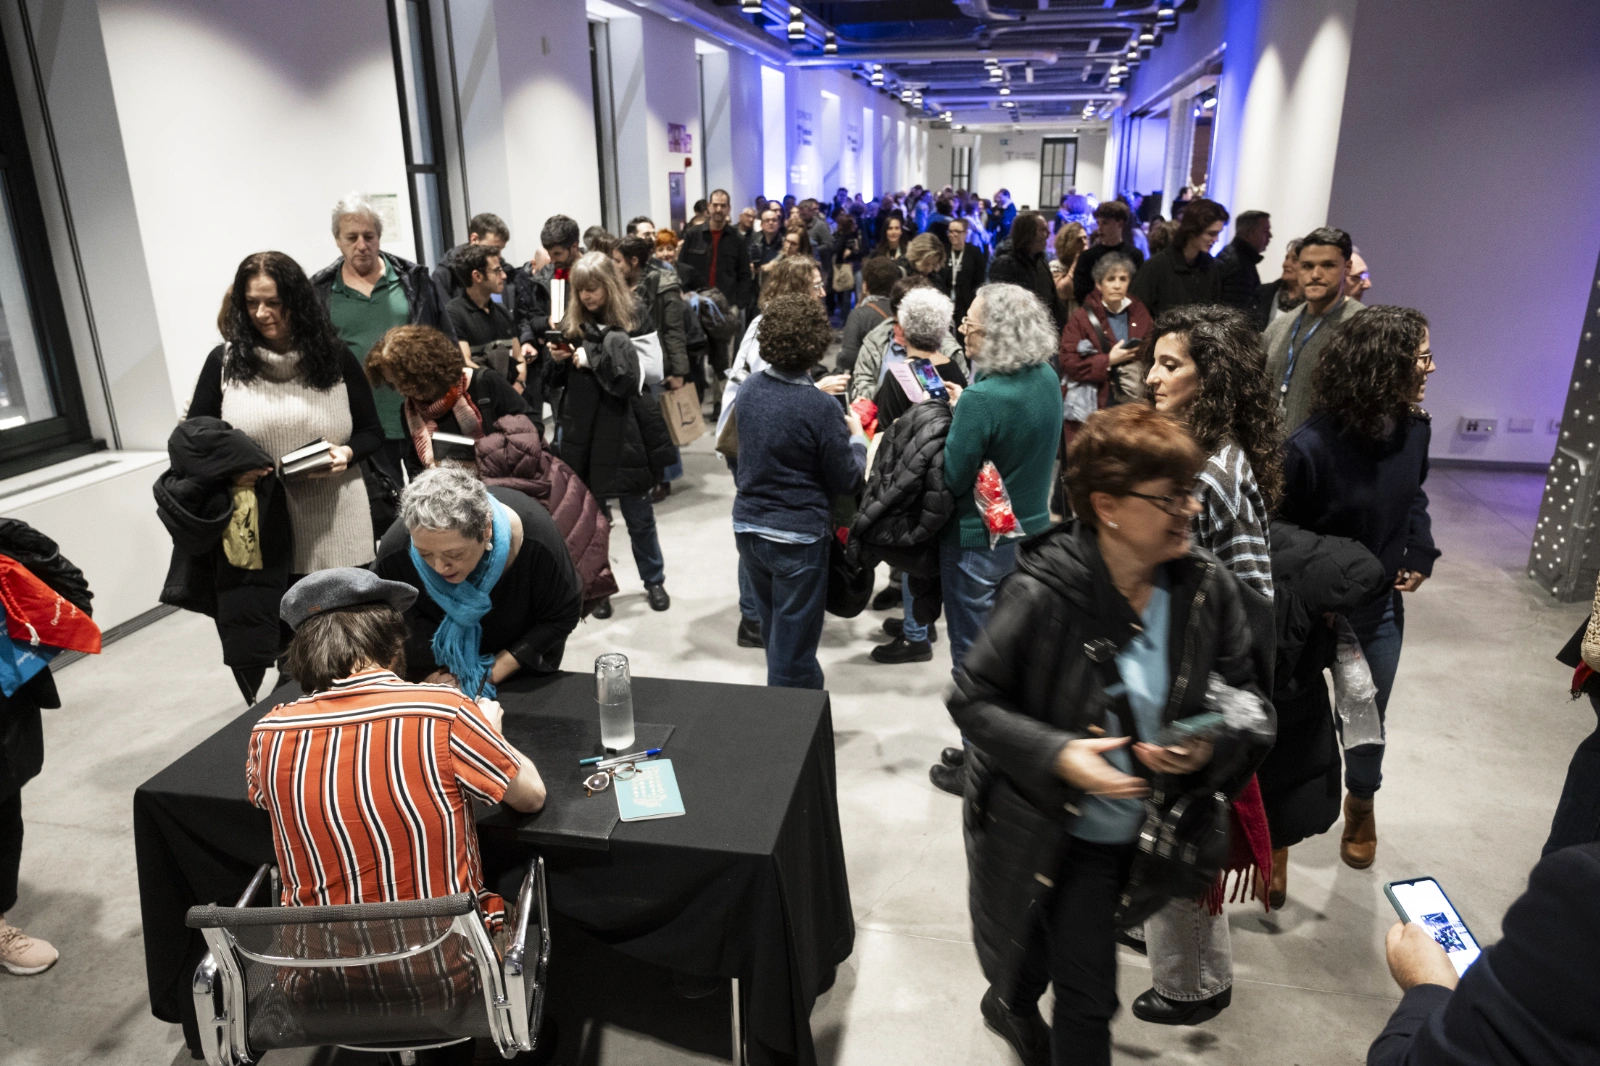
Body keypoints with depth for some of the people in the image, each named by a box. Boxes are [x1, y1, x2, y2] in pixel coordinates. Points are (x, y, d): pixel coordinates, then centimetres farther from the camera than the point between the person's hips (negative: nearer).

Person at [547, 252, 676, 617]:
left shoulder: (635, 318, -5)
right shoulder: (572, 322, 4)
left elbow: (634, 376, -14)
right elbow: (560, 380, 12)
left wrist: (592, 359, -15)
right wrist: (558, 360, -8)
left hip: (623, 432, -2)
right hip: (581, 432, 3)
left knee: (639, 516, 12)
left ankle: (654, 581, 30)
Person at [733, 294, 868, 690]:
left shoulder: (750, 387, -3)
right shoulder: (821, 408, -22)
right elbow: (846, 480, -12)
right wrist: (857, 437, 4)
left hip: (748, 527, 7)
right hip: (798, 538, -7)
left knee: (774, 631, 25)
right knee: (792, 646, 7)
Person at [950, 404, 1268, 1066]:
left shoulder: (1208, 588, -13)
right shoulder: (1045, 593, -26)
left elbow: (1245, 699, 0)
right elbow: (972, 698, -17)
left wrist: (1208, 748, -20)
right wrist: (1056, 753, -29)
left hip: (1117, 835, 3)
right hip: (1031, 829, -2)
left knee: (1087, 999, 13)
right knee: (1024, 956, 26)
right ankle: (1013, 1003, 61)